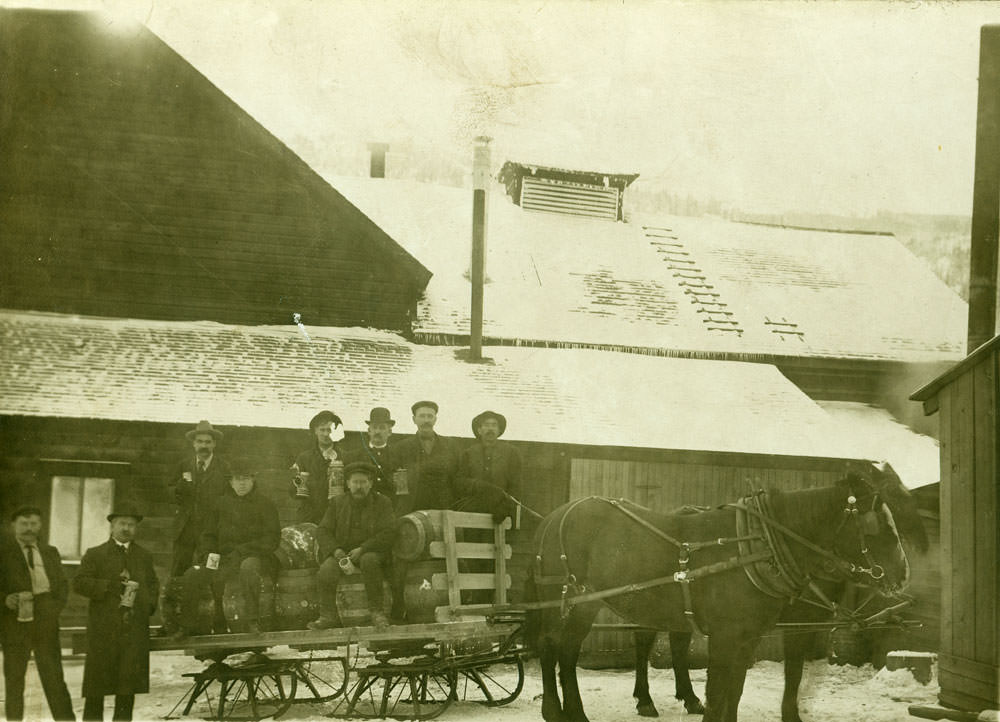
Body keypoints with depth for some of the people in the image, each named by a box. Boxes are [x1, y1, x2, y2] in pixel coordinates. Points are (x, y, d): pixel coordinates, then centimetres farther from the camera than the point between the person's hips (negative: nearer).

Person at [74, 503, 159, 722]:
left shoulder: (144, 556, 19)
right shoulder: (95, 554, 7)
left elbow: (153, 585, 23)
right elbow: (79, 583, -2)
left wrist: (149, 604, 3)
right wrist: (109, 586, -13)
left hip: (135, 628, 3)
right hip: (103, 629, -3)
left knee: (129, 684, 1)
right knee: (97, 687, -1)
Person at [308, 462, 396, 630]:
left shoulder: (382, 503, 4)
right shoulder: (337, 504, 12)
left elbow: (388, 534, -7)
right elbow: (322, 531, 8)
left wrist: (362, 549, -18)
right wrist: (335, 549, -13)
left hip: (372, 552, -2)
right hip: (342, 552, 2)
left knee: (369, 560, -38)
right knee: (326, 570, -29)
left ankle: (377, 612, -29)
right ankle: (328, 616, -17)